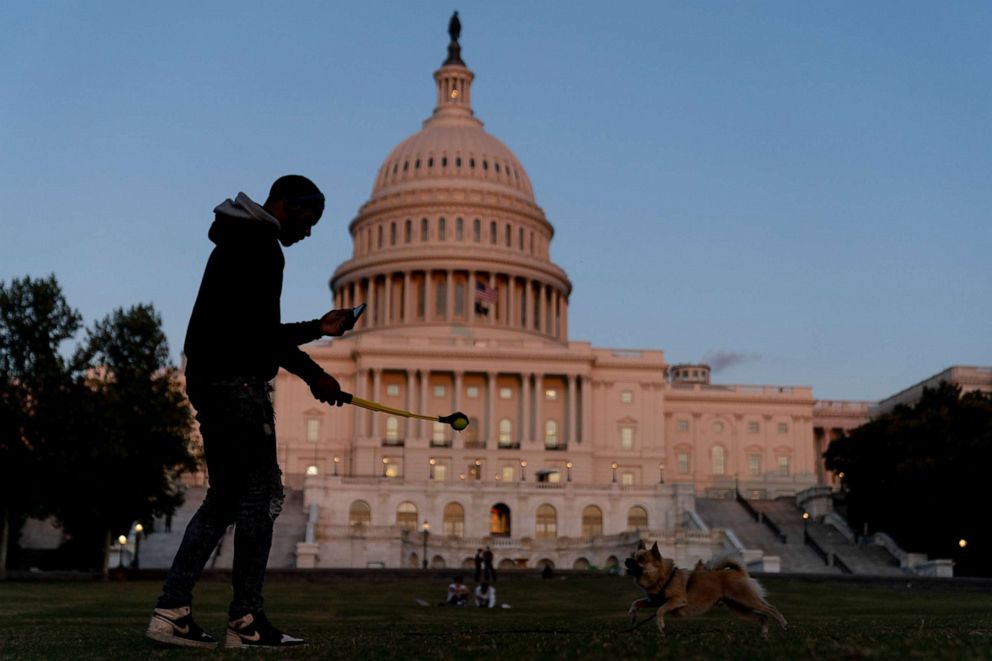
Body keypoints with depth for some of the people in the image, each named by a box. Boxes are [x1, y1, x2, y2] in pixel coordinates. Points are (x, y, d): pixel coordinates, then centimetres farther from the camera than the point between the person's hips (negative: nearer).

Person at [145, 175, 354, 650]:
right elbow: (260, 331, -19)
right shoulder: (260, 246, -9)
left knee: (225, 497, 11)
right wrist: (314, 375, -11)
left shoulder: (238, 244, 24)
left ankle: (171, 611, 8)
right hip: (236, 383, -10)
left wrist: (318, 327, 26)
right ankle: (246, 622, -3)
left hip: (210, 381, 10)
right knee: (261, 495, -6)